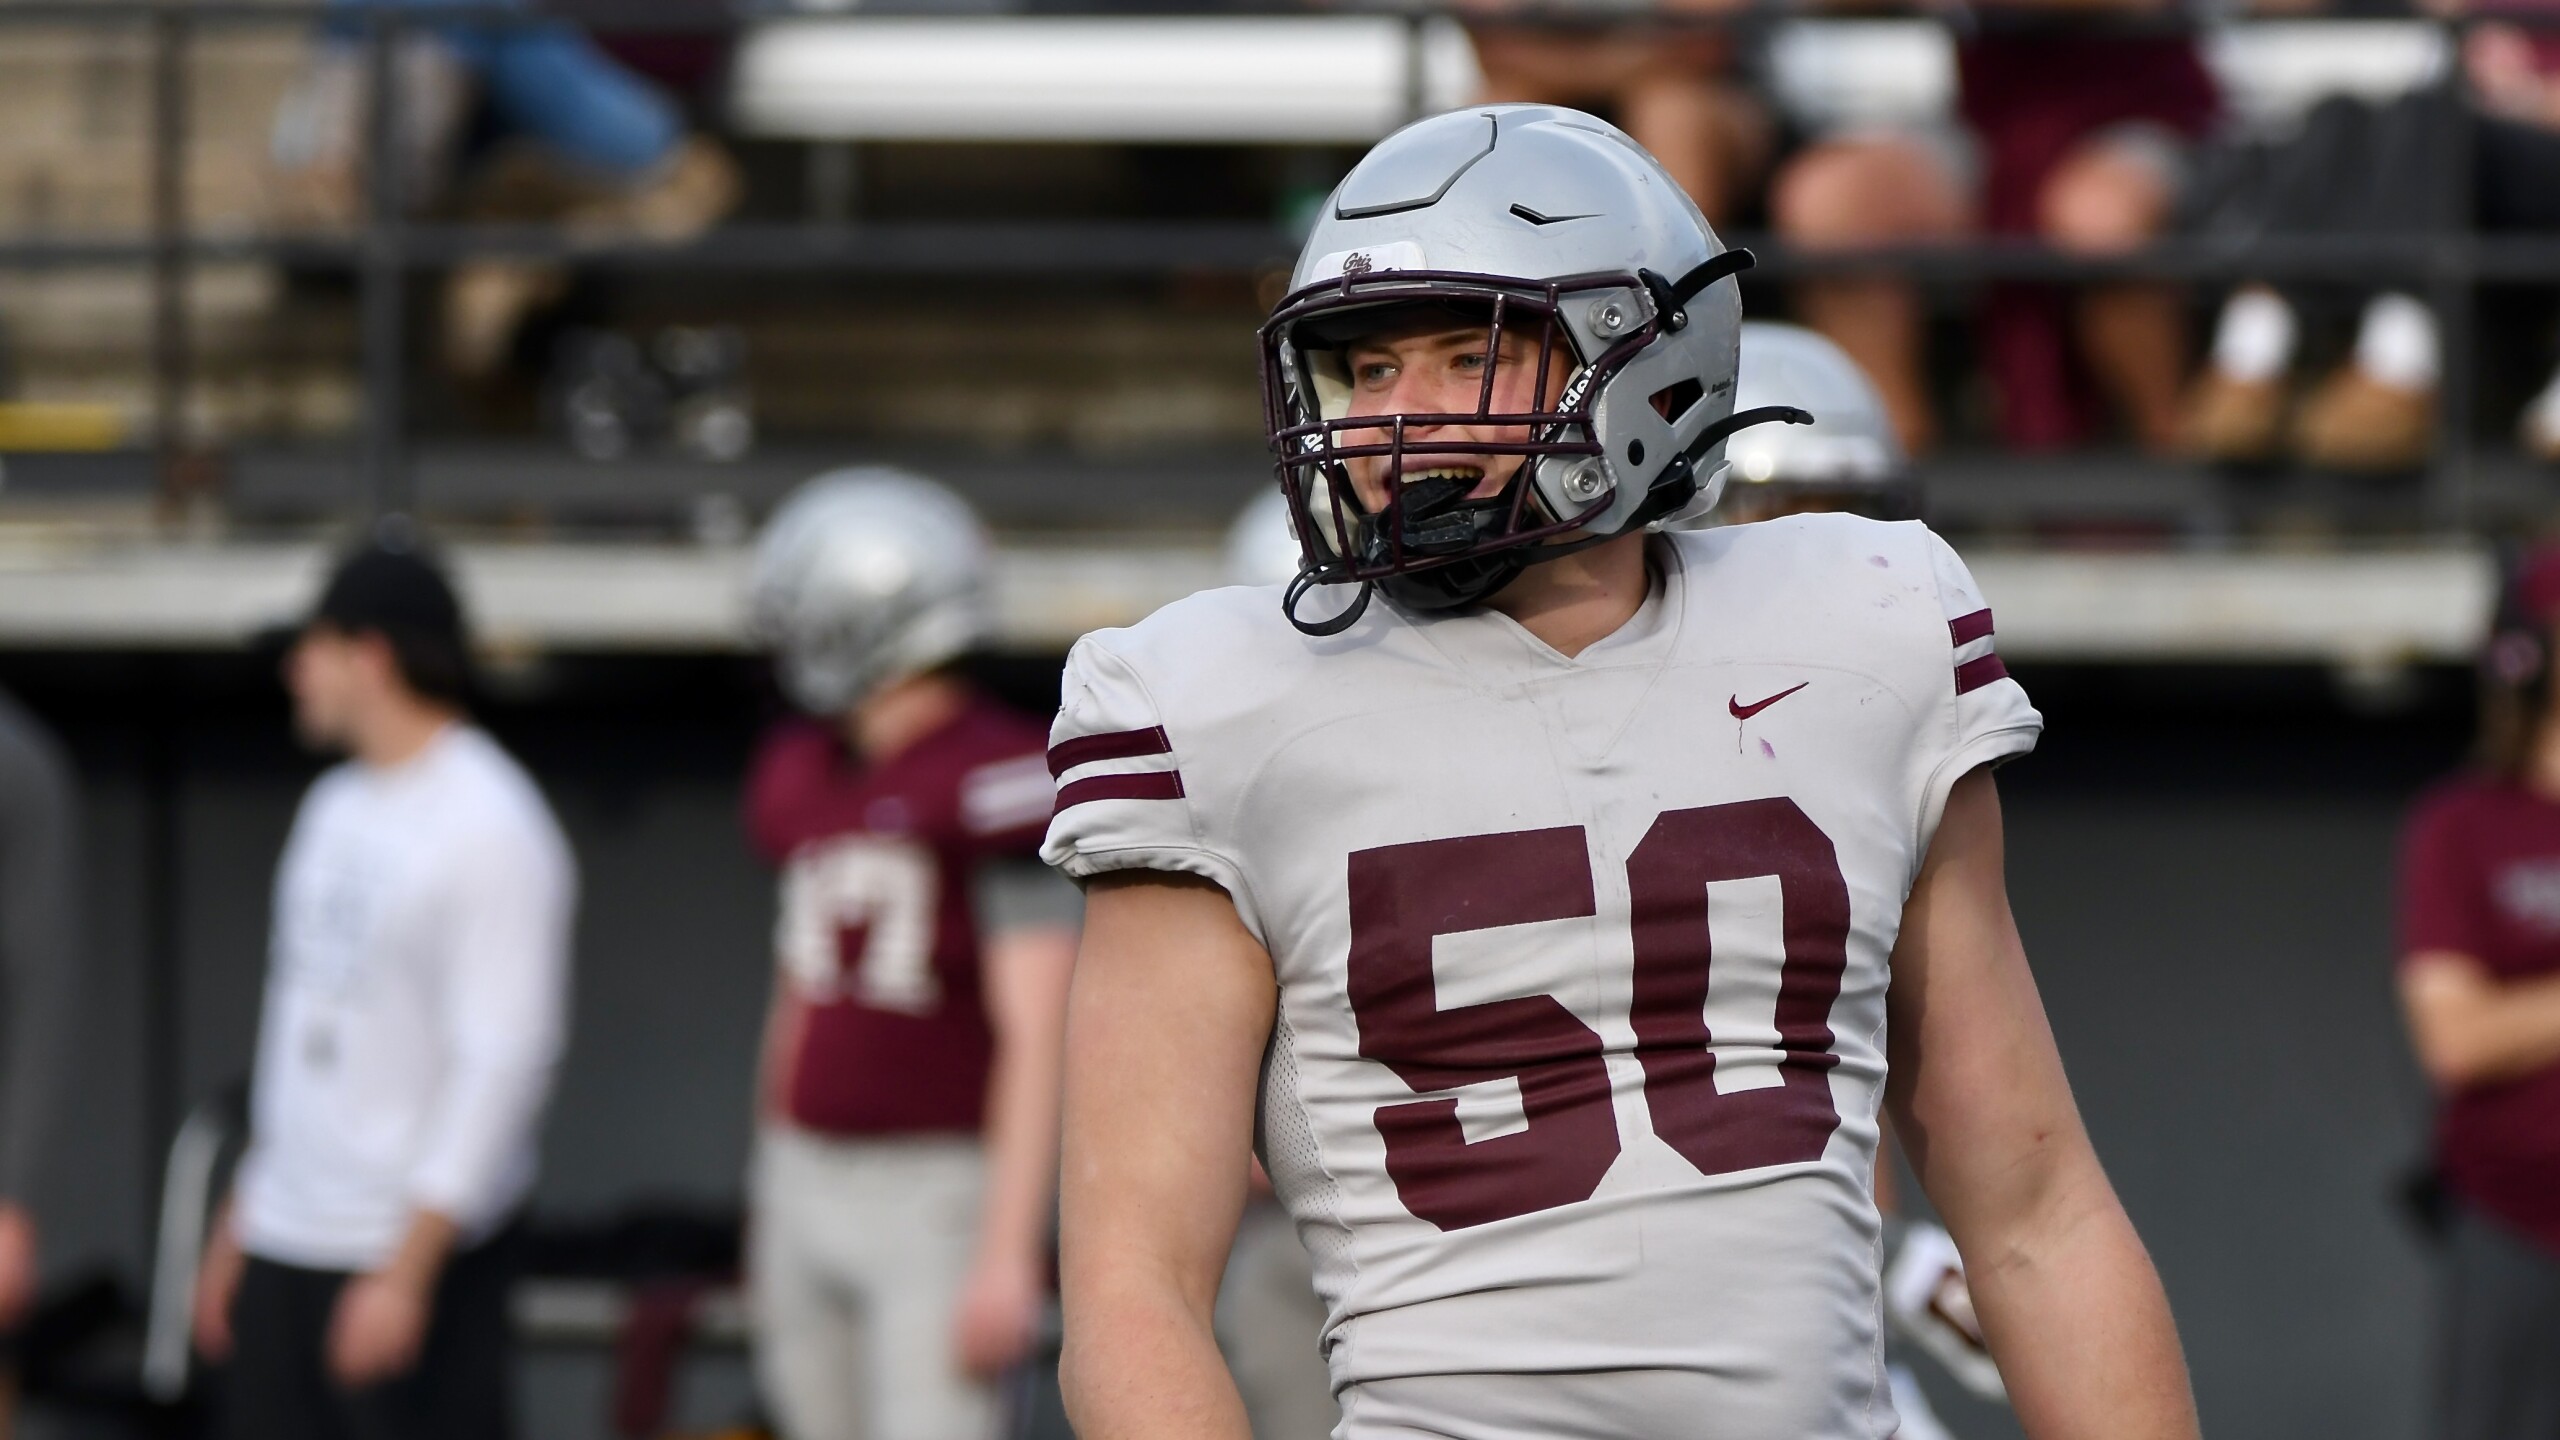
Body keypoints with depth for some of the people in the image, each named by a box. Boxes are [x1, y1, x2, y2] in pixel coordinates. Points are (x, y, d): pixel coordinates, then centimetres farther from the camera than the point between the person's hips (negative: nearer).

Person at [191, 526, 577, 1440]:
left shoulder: (491, 831, -15)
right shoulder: (336, 807, 14)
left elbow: (501, 1064, -20)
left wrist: (407, 1270, -23)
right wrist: (238, 1224, 20)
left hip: (414, 1250, -9)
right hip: (287, 1245, 9)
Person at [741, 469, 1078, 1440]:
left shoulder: (994, 779, -13)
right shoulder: (800, 776, 11)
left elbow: (1035, 1036, -16)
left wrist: (1007, 1252, -20)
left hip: (939, 1183, -8)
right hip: (806, 1184, 8)